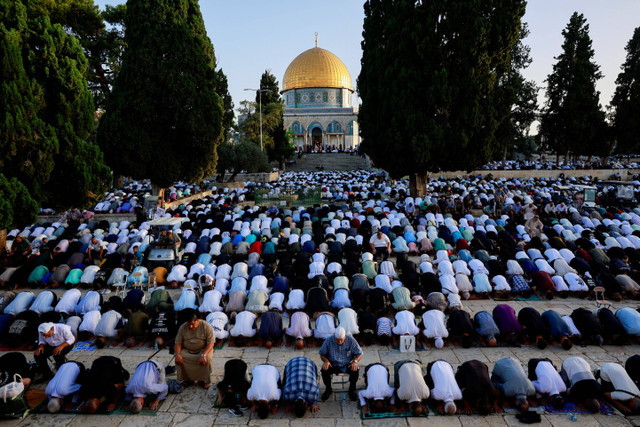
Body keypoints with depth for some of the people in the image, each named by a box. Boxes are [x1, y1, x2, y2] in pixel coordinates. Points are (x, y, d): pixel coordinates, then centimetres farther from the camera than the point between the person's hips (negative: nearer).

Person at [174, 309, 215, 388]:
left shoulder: (206, 326, -14)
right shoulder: (182, 327, -5)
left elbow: (211, 343, -18)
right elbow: (178, 343, -5)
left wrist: (203, 355, -34)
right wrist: (177, 354, -25)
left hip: (203, 350, -3)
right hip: (187, 351, 3)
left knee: (207, 358, -32)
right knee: (178, 359, -25)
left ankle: (205, 380, -7)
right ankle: (188, 379, -1)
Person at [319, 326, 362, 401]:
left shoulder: (351, 340, -10)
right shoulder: (328, 340, -9)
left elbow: (359, 354, -1)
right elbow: (322, 354, 3)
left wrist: (355, 361, -21)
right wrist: (326, 360, -18)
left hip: (347, 364, 0)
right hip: (333, 364, 0)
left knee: (355, 371, -30)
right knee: (324, 370, -28)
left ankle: (352, 390, 1)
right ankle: (328, 389, 3)